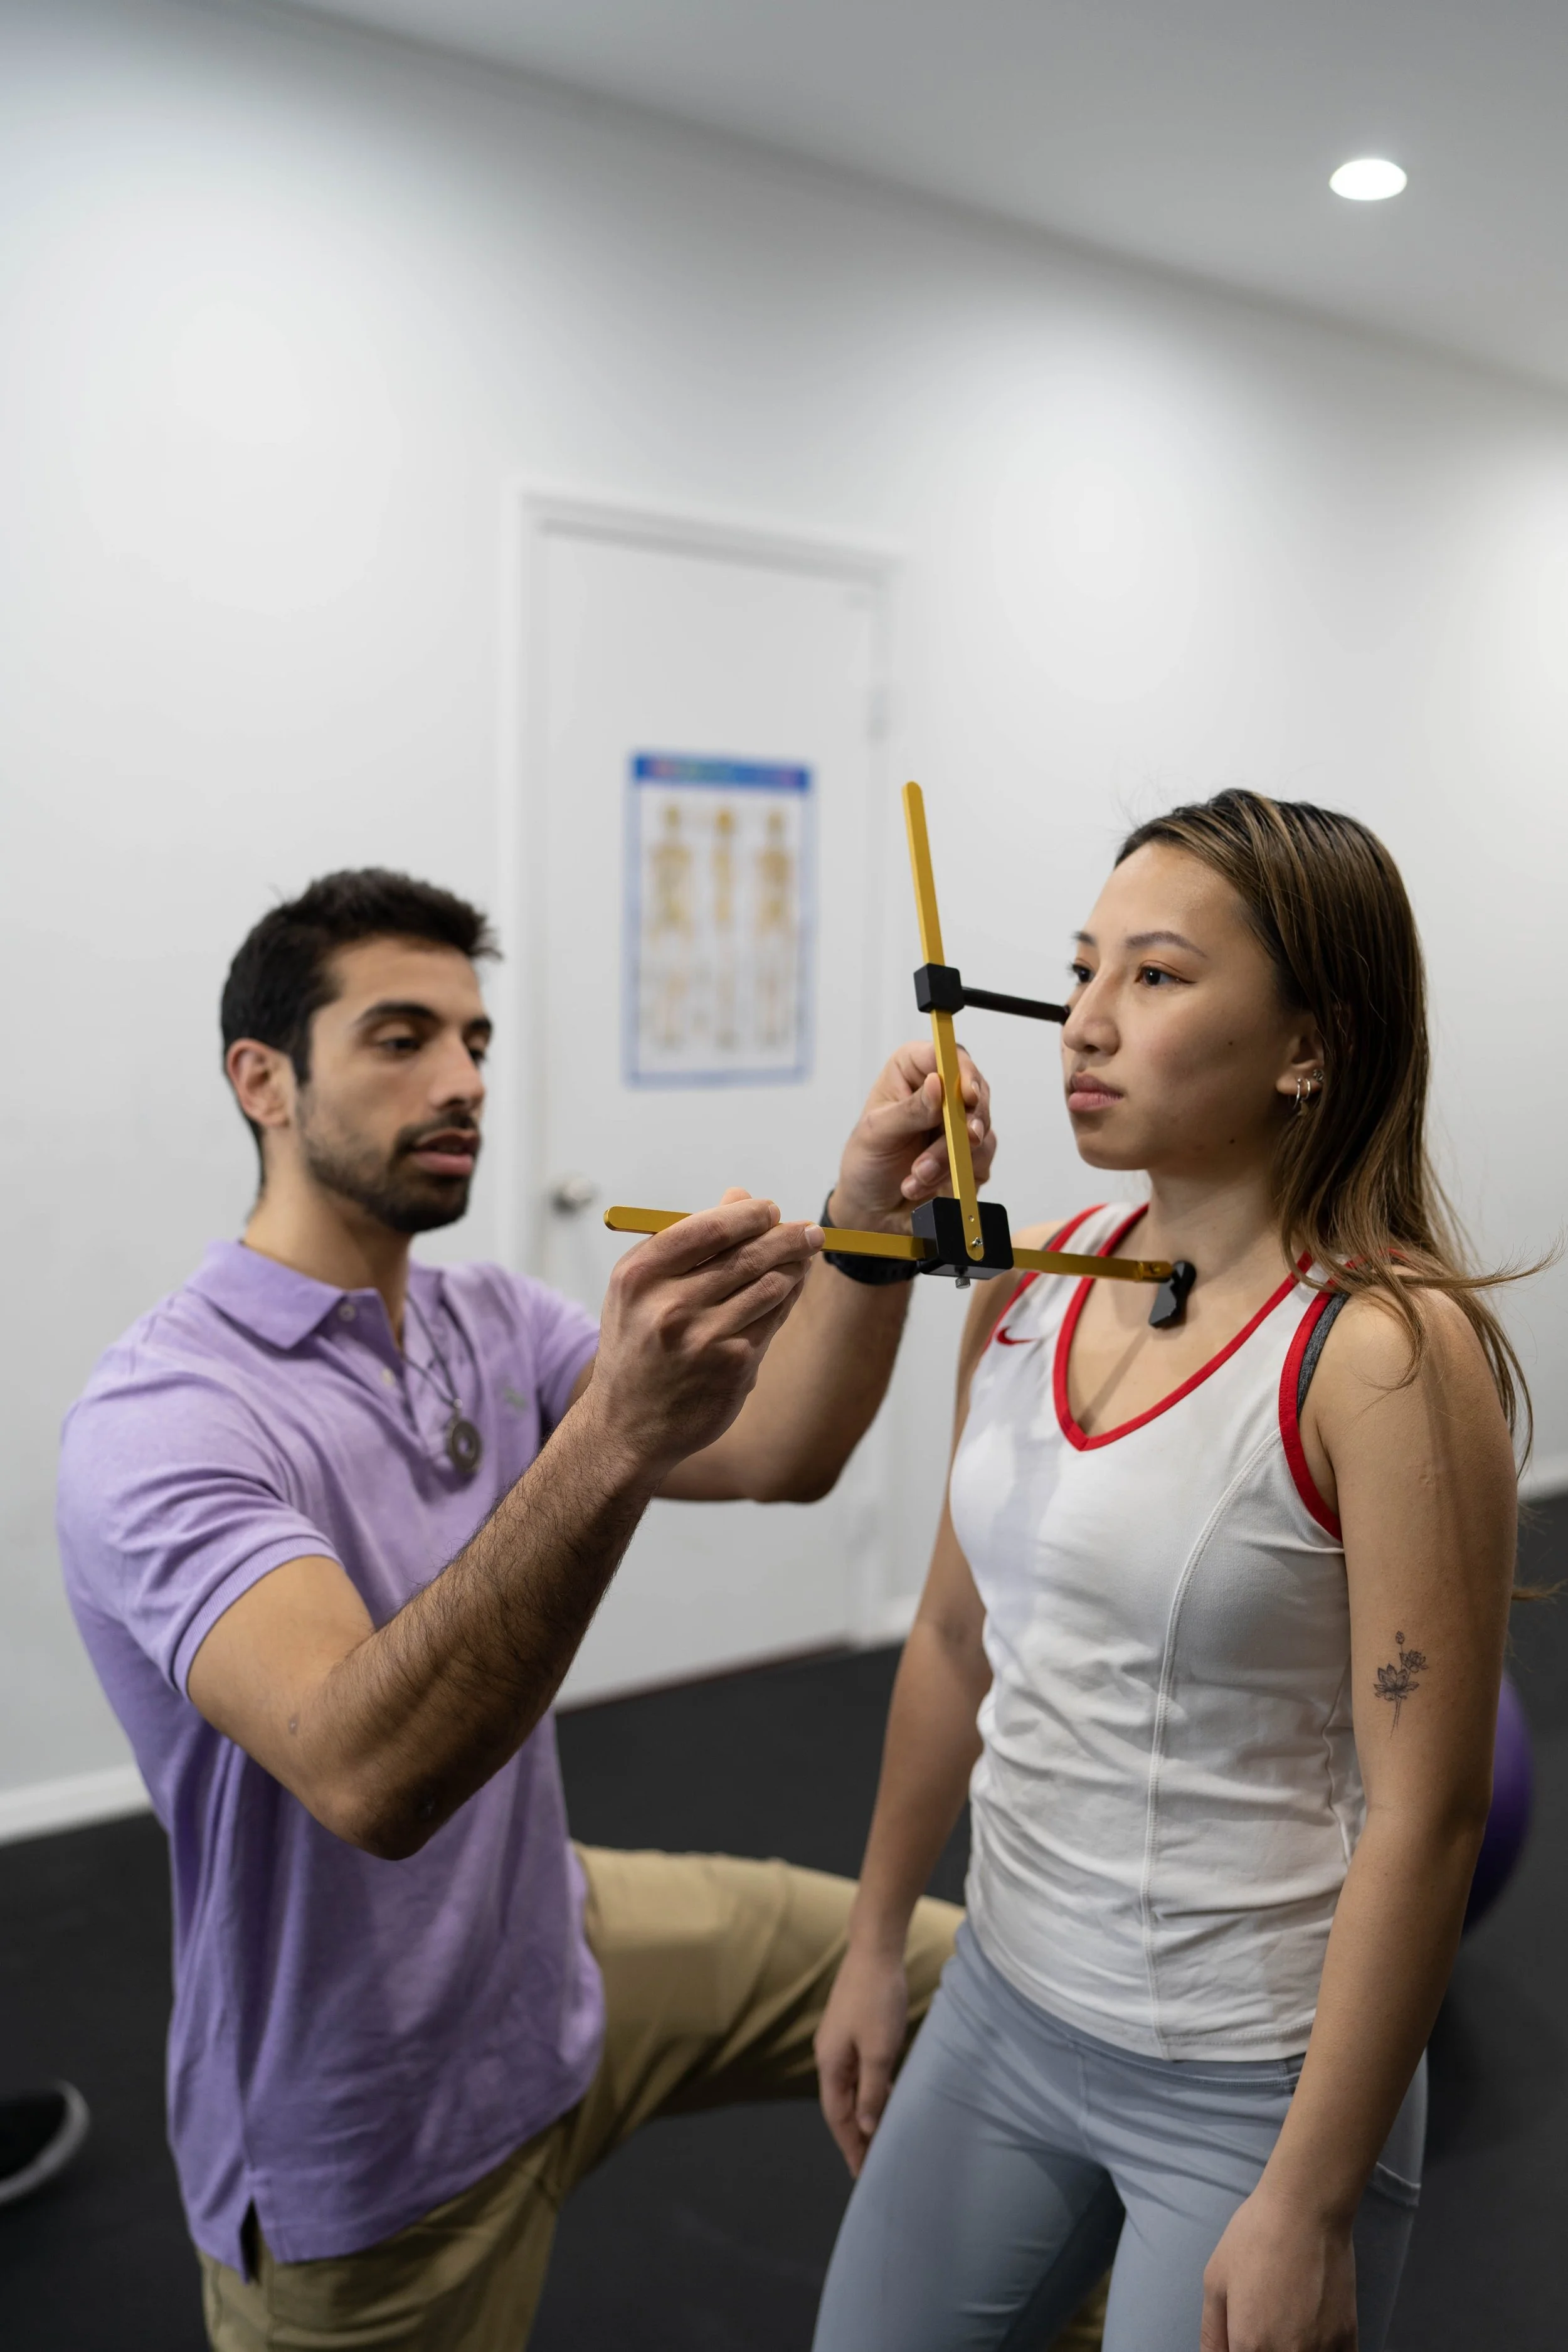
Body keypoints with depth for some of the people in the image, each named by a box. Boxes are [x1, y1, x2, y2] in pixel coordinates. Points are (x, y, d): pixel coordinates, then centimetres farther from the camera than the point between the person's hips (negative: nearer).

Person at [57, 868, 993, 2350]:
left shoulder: (488, 1323, -2)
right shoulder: (157, 1422, -26)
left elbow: (772, 1453, -15)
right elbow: (367, 1771, -41)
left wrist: (866, 1225, -33)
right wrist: (610, 1438, -53)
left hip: (568, 1961, 7)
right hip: (370, 2147, -6)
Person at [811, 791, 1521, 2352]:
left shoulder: (1385, 1349, -20)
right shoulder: (1027, 1289, -3)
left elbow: (1425, 1814, -19)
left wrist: (1309, 2210, -16)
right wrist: (875, 1943, 14)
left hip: (1253, 2082, -6)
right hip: (1004, 2011, 6)